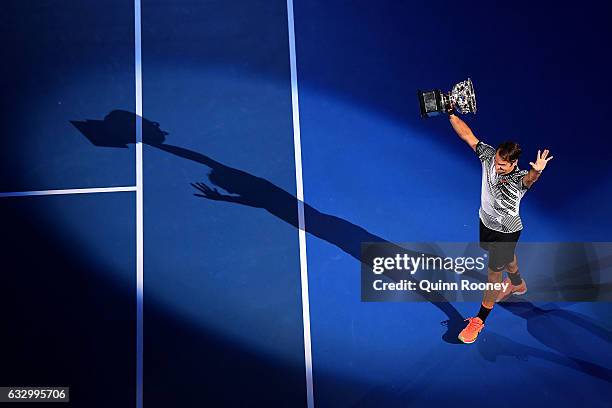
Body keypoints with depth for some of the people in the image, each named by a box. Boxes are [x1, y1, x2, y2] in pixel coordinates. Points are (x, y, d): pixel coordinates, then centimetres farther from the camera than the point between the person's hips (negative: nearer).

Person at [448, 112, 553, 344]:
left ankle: (480, 319, 20)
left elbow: (530, 178, -59)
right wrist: (451, 114, -31)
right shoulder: (489, 156, -21)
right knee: (506, 257, 32)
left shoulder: (519, 179, -35)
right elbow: (467, 135, -20)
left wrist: (537, 171, -82)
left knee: (494, 272, 4)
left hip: (507, 231, -6)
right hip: (486, 221, 6)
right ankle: (517, 285, 62)